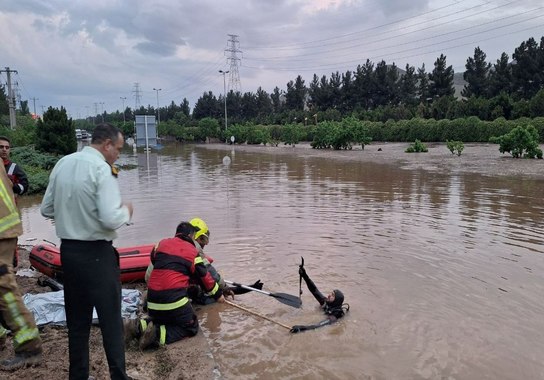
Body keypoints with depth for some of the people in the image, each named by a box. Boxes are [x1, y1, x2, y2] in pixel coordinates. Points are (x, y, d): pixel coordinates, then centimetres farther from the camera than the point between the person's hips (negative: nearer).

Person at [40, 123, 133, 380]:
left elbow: (46, 209, 10)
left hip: (68, 251, 7)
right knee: (110, 320, 5)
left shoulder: (62, 164, 5)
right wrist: (126, 211, -4)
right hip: (96, 255, -7)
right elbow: (111, 219, -23)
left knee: (76, 320, 18)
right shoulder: (102, 169, -16)